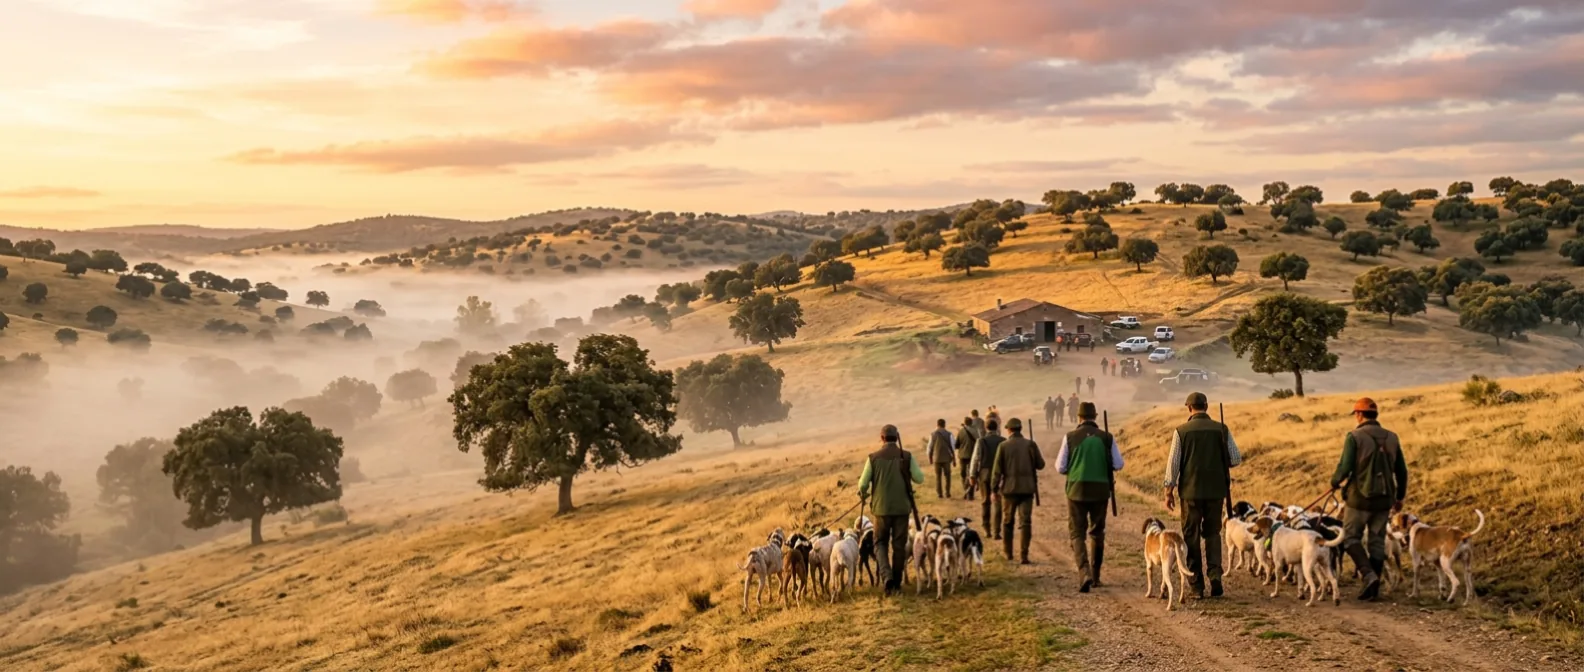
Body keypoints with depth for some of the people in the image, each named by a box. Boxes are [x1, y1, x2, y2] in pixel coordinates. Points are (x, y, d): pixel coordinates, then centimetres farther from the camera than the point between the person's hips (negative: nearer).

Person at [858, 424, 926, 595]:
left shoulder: (873, 458, -6)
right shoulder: (906, 457, -5)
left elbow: (863, 484, -4)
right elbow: (920, 478, -5)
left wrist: (863, 494, 19)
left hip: (882, 507, -1)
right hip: (902, 507, 1)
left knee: (880, 542, 13)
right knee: (899, 545, 11)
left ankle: (887, 576, -9)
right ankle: (897, 582, 15)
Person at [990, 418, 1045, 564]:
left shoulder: (1003, 446, -5)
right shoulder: (1030, 445, -3)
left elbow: (997, 470, -6)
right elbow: (1040, 465, 2)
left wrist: (994, 489, 1)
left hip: (1009, 488, 0)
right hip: (1027, 488, 0)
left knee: (1007, 521, 16)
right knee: (1025, 522, 0)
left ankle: (1008, 552, 25)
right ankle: (1023, 555, -7)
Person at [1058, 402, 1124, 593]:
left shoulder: (1070, 437, -5)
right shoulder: (1107, 437, -1)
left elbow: (1060, 468, -2)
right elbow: (1118, 465, 1)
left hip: (1077, 490, -2)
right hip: (1100, 491, 2)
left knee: (1077, 533, 4)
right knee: (1097, 533, 17)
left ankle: (1085, 573, -17)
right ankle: (1095, 576, 24)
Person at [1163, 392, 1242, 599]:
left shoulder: (1182, 431, -6)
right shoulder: (1221, 430, -2)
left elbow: (1173, 463, -5)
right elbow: (1236, 460, -2)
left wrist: (1169, 491, 3)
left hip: (1191, 490, -2)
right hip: (1216, 490, 2)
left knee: (1192, 537, 7)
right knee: (1212, 533, 17)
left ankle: (1197, 586, 9)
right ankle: (1215, 573, -2)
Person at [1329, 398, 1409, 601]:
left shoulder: (1355, 437, -11)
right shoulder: (1391, 438, 6)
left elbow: (1345, 467, -15)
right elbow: (1402, 471, 10)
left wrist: (1335, 482, 5)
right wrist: (1399, 497, 21)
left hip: (1360, 497, -5)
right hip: (1384, 499, 5)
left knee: (1351, 537, 8)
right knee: (1377, 542, 11)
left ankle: (1369, 575, -10)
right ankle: (1374, 588, 13)